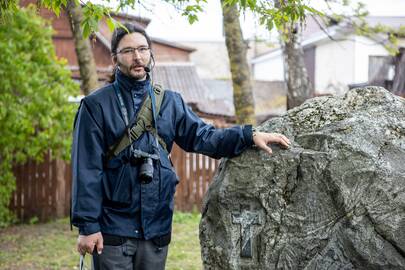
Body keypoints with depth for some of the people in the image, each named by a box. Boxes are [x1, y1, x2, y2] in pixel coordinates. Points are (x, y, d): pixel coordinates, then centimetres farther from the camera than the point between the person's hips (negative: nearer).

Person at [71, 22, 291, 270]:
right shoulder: (96, 105, -2)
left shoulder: (170, 102, 11)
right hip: (112, 229, -4)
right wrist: (87, 225, -11)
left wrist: (250, 135, -11)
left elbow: (202, 136, 4)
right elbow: (87, 170, -6)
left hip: (157, 228, 4)